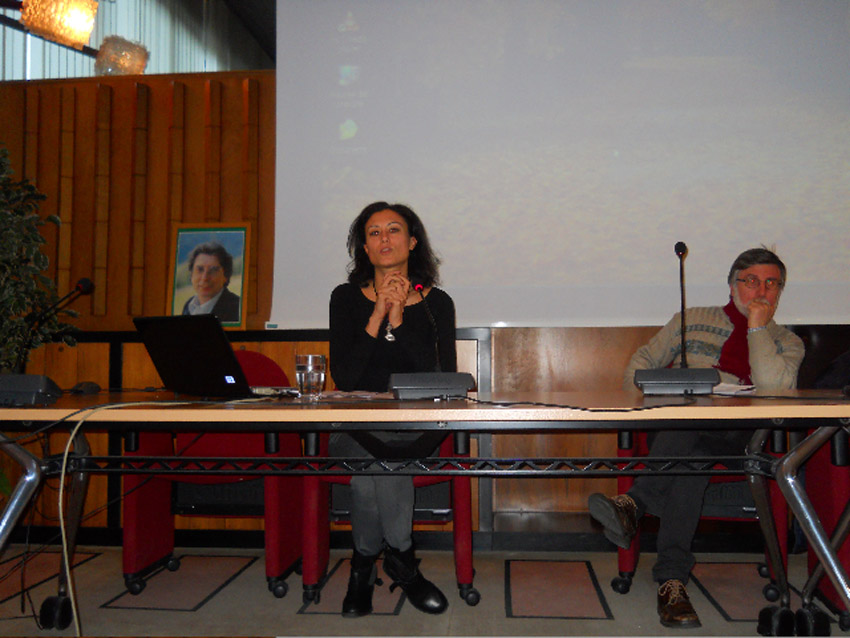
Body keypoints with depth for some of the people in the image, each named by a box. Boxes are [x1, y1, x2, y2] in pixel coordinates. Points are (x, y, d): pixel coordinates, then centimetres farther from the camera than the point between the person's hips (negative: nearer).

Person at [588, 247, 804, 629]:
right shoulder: (694, 319, 18)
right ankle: (672, 577, -42)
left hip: (732, 437, -1)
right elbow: (644, 360, 20)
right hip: (672, 423, 1)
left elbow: (775, 387, -8)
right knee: (689, 454, -36)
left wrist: (757, 328, -5)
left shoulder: (787, 343, 15)